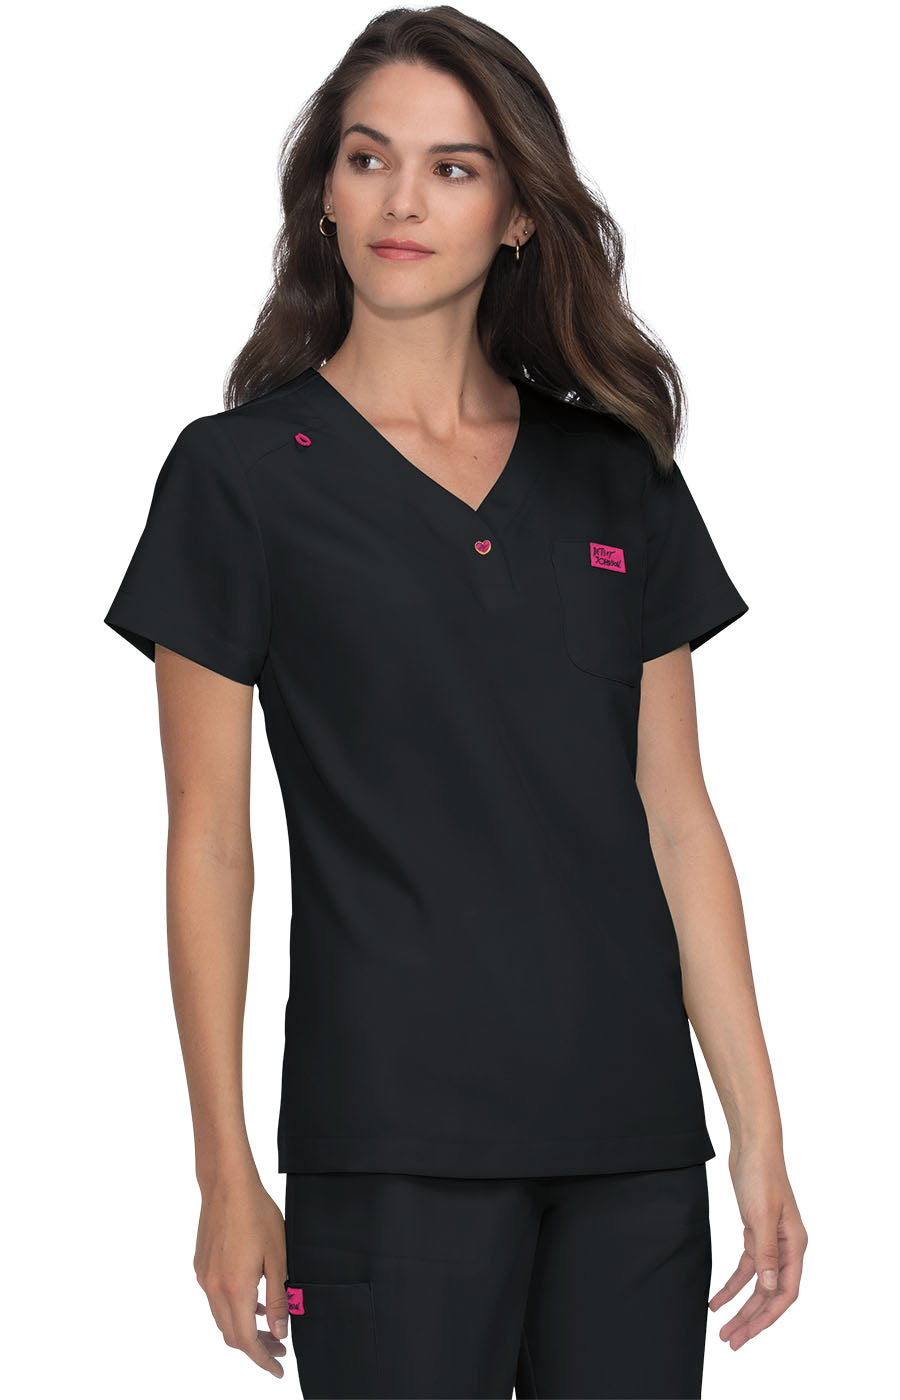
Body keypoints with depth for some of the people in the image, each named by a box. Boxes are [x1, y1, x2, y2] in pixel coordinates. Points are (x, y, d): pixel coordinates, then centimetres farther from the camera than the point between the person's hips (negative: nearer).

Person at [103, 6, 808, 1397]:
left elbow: (675, 815, 10)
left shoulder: (615, 472, 9)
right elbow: (210, 841, -1)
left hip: (631, 1130, 4)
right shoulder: (243, 473, 0)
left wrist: (760, 1132, 6)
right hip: (390, 1136, -3)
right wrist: (226, 1175, -2)